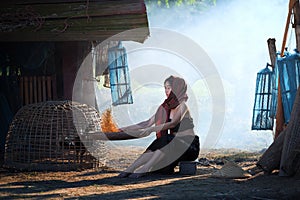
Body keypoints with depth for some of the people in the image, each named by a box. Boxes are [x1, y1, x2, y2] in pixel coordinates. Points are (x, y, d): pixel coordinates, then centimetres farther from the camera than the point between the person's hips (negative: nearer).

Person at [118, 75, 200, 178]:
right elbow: (148, 123, 11)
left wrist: (151, 129, -38)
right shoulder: (165, 107, 11)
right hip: (173, 142, 6)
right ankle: (129, 169, -34)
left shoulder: (182, 106, -12)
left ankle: (143, 170, -43)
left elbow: (173, 123, -28)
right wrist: (126, 129, 5)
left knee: (165, 146, -33)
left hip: (189, 146, -6)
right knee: (154, 148, -20)